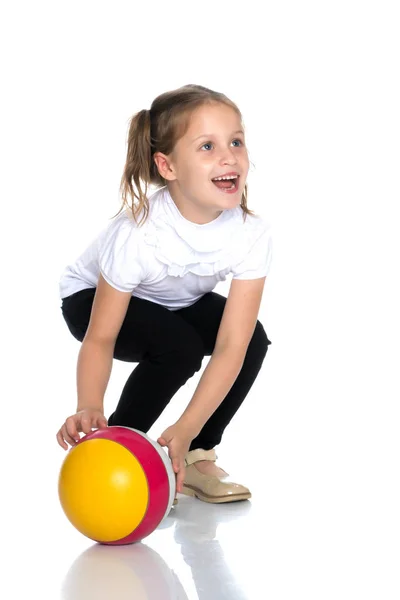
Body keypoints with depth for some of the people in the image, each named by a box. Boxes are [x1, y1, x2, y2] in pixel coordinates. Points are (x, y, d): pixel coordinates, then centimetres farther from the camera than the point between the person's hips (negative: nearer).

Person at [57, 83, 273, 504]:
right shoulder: (137, 234, -38)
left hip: (180, 302, 4)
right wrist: (89, 407, -50)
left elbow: (231, 346, -32)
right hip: (92, 297, -4)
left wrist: (187, 429, -42)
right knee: (178, 346, -32)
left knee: (253, 339, -21)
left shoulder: (252, 233, -29)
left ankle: (195, 458, -5)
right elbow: (100, 338, -30)